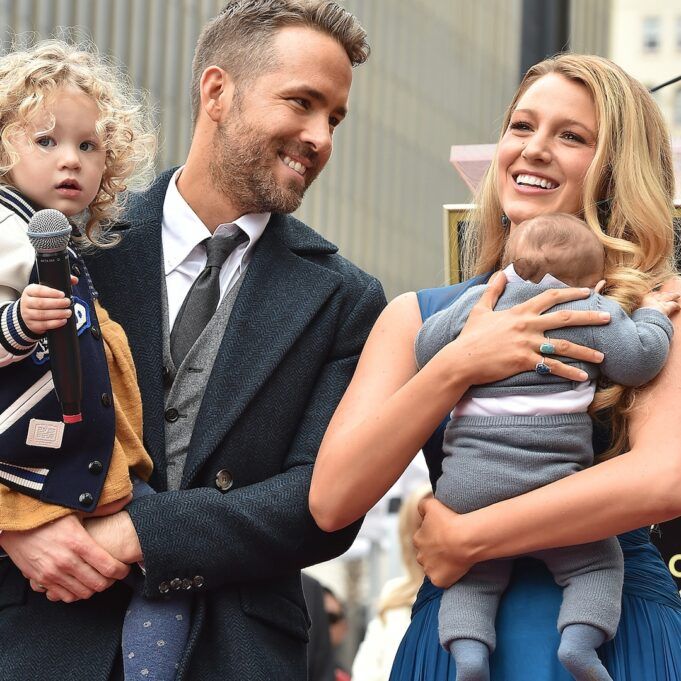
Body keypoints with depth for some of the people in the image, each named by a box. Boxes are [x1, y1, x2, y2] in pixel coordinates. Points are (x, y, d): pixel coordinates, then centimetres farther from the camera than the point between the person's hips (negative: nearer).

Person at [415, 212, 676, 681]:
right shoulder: (592, 312, 5)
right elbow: (638, 360, 0)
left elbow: (425, 351, 19)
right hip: (549, 482, -3)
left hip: (467, 481, 3)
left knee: (475, 575, 16)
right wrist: (652, 316, 18)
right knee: (597, 560, 14)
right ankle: (580, 635, -12)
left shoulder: (475, 302, 15)